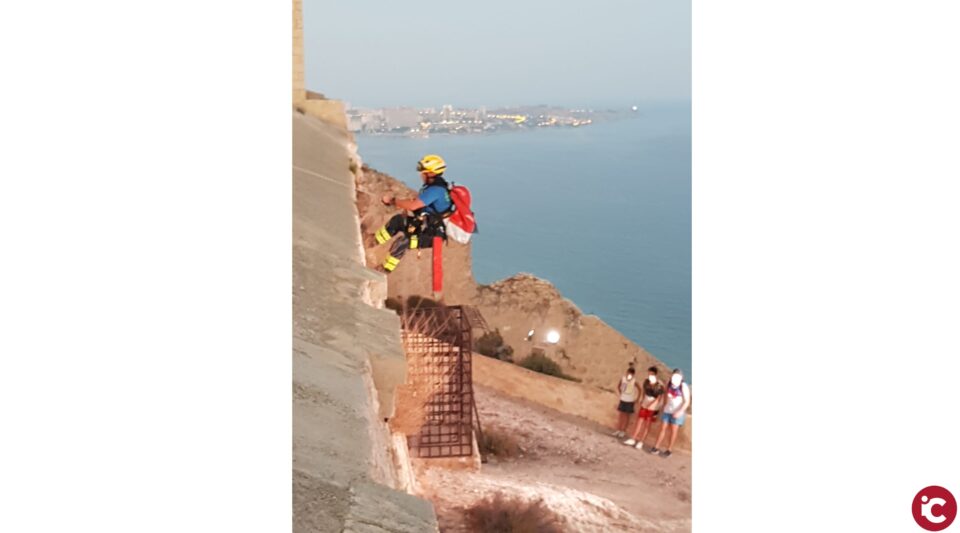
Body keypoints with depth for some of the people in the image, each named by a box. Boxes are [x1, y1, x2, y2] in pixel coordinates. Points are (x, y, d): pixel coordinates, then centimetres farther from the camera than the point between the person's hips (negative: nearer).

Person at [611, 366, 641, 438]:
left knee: (626, 416, 7)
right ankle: (618, 430, 19)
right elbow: (618, 386, 8)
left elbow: (639, 390, -9)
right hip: (622, 399, 4)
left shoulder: (634, 382, -21)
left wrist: (637, 400, -7)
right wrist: (621, 393, 8)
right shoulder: (623, 378, -11)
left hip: (630, 401, -4)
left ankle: (623, 431, 16)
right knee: (620, 415, 9)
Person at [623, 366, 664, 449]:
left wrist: (651, 404, -19)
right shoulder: (646, 382, -3)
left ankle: (640, 442, 10)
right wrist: (643, 400, 9)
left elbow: (660, 397, -16)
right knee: (639, 422, 9)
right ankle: (633, 439, 17)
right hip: (644, 405, 5)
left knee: (647, 425, 4)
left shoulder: (659, 385, -19)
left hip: (653, 408, -5)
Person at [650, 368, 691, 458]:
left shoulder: (683, 387, -16)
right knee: (663, 428, 7)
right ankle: (656, 447, 12)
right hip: (667, 410, 5)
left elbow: (687, 402, -17)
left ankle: (669, 450, 12)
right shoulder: (669, 385, 0)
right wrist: (664, 405, 14)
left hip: (677, 412, -5)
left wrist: (680, 412, -23)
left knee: (673, 431, 2)